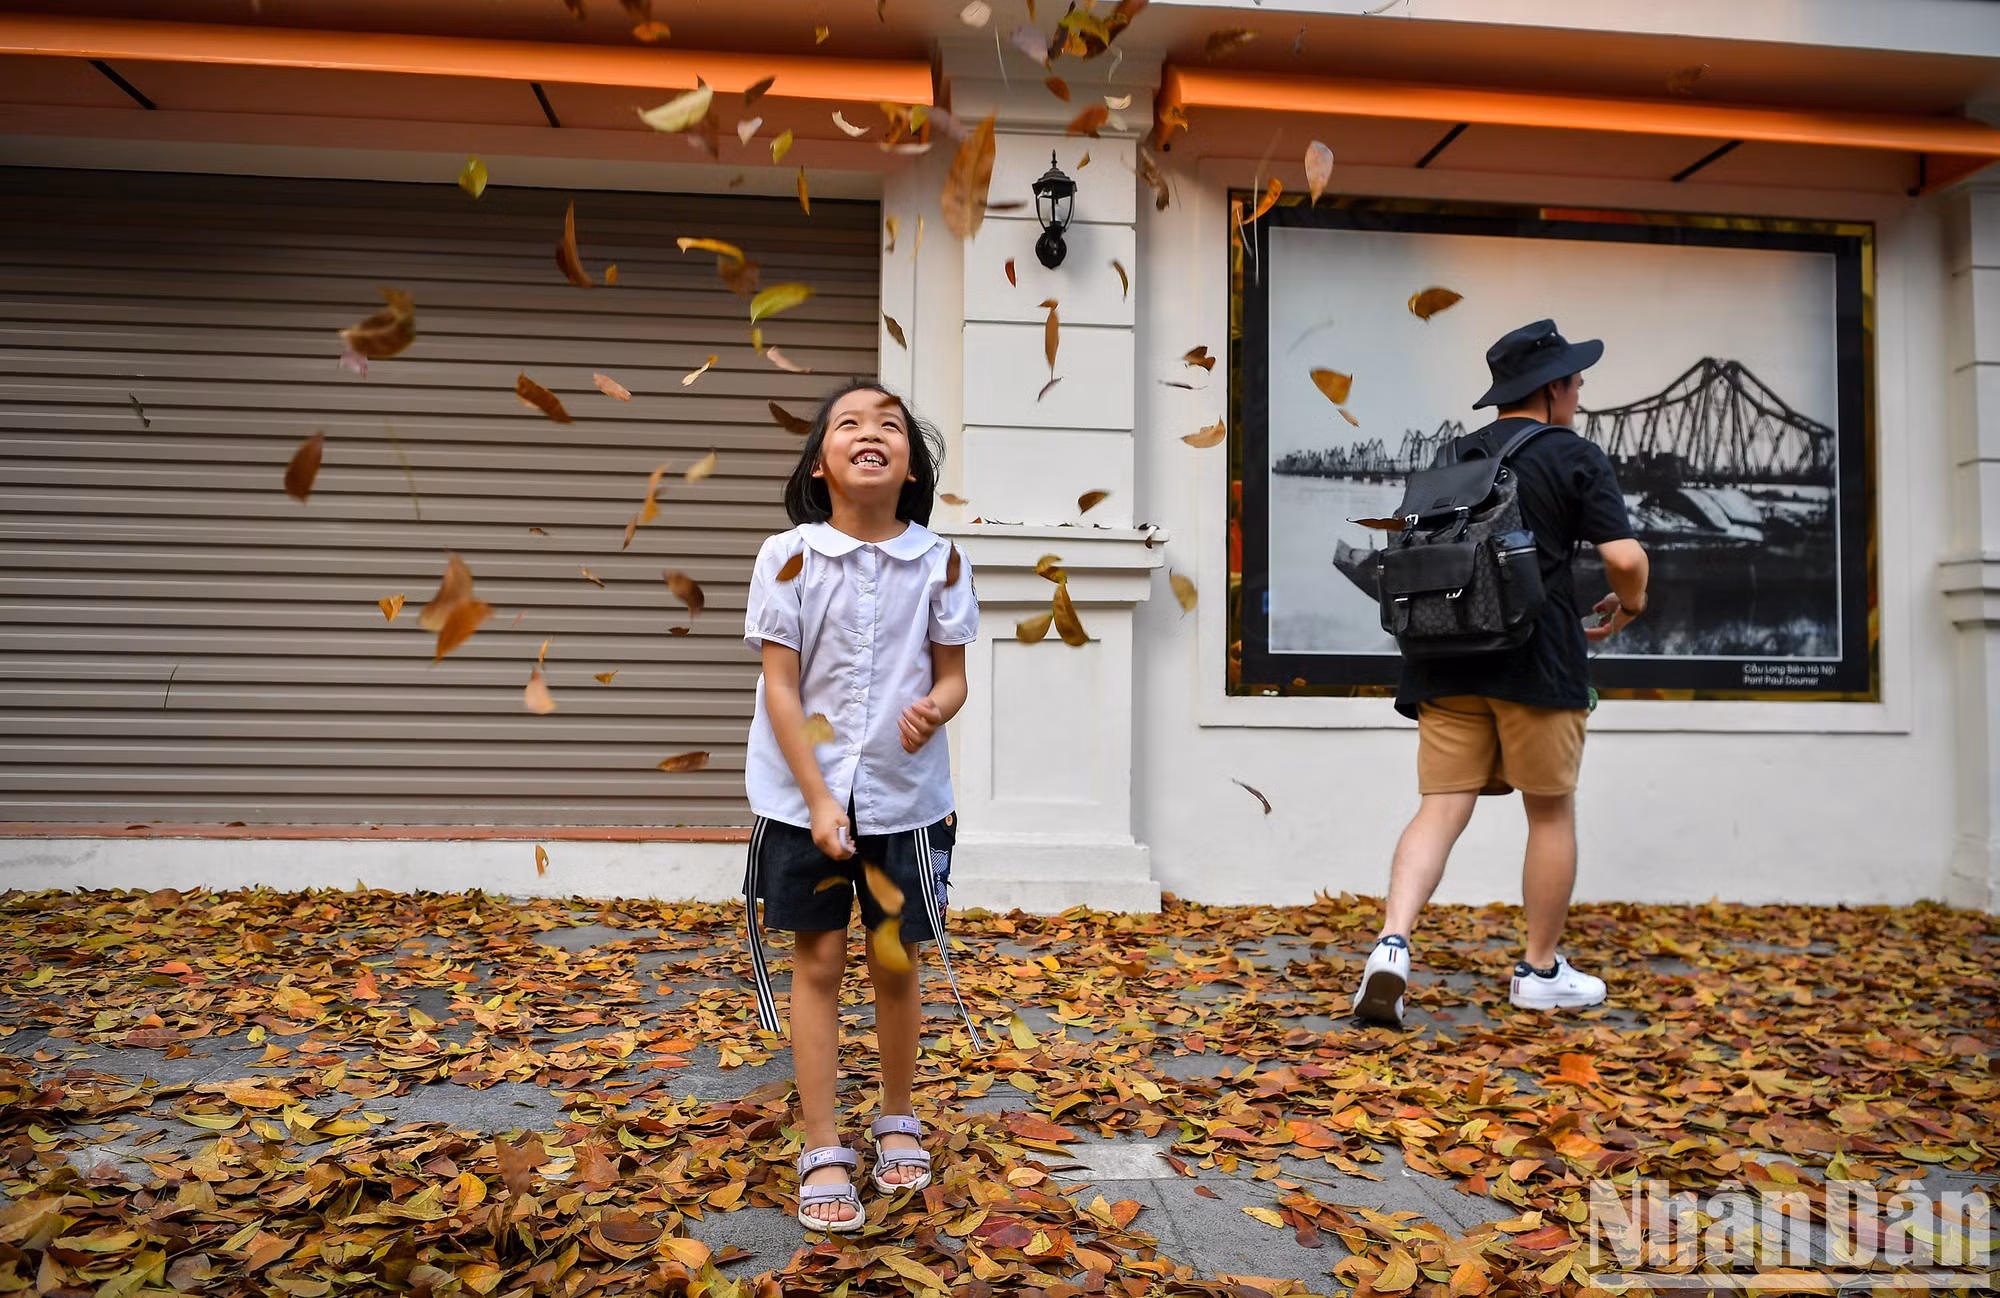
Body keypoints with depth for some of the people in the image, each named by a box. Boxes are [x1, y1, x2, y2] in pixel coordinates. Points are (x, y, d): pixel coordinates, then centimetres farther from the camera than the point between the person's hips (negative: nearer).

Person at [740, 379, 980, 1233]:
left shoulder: (939, 561, -2)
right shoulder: (789, 555, -6)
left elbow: (952, 674, 3)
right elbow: (780, 686, -7)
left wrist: (935, 708, -21)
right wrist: (819, 799, -13)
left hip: (907, 797, 1)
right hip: (805, 796, -1)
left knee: (896, 962, 12)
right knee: (818, 962, 6)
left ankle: (898, 1121, 34)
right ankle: (822, 1151, 18)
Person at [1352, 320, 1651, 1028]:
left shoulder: (1452, 457, 15)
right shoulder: (1575, 458, 0)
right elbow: (1625, 557, -9)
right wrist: (1629, 603, 11)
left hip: (1446, 662, 4)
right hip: (1537, 662, -4)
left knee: (1440, 809, 3)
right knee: (1552, 814, 10)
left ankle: (1392, 943, -16)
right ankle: (1541, 971, 20)